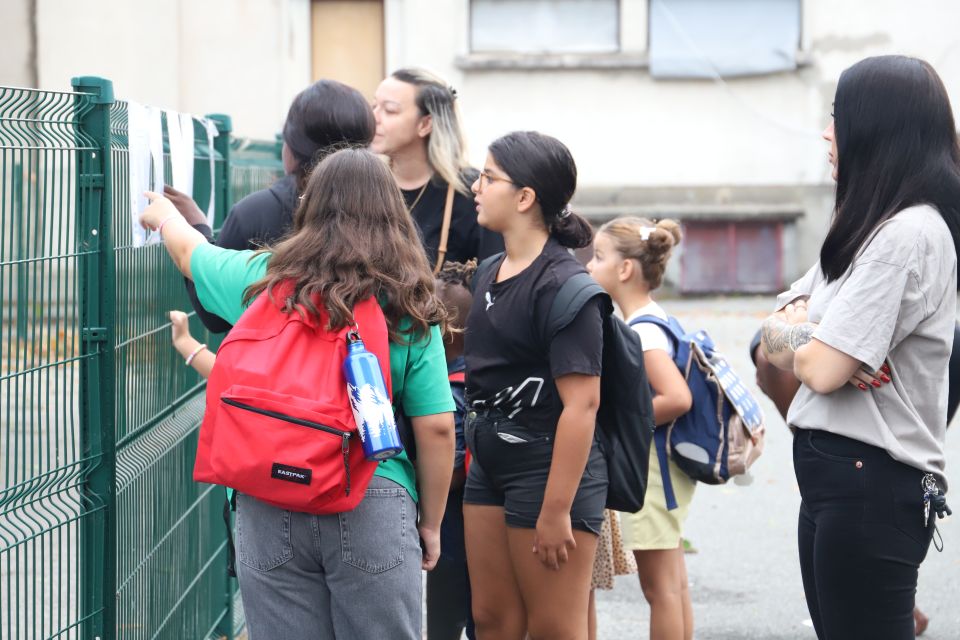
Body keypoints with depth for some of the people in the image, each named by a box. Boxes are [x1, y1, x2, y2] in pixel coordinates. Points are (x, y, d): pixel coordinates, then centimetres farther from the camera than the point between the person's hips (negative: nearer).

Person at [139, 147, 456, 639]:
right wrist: (431, 525, 8)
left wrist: (162, 213, 47)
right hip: (372, 507, -2)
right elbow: (436, 429, -4)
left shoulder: (263, 280, 3)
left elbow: (188, 251, 24)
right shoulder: (410, 311, -2)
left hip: (268, 505, 2)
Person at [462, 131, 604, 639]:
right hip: (490, 468, 9)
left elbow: (582, 402, -21)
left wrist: (557, 510, -23)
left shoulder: (563, 285, -16)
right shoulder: (489, 274, 10)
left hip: (548, 470, -9)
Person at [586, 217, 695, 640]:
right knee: (673, 584, 14)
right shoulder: (653, 319, 9)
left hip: (650, 466, -10)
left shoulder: (642, 331, -19)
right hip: (663, 463, 10)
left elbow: (677, 398, -30)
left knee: (659, 587, -3)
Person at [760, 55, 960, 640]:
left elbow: (821, 368, -21)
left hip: (870, 483, -10)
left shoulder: (910, 233, -16)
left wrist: (792, 340, 1)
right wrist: (795, 325, -7)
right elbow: (773, 338, 16)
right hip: (834, 477, 10)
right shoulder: (869, 227, 17)